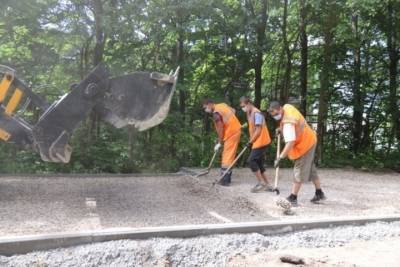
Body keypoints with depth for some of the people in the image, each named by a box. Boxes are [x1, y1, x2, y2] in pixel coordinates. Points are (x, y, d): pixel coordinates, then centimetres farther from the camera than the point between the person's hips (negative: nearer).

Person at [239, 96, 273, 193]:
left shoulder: (256, 113, -16)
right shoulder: (251, 113, 14)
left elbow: (258, 130, -19)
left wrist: (250, 142, -15)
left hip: (261, 142, -10)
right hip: (258, 142, 10)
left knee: (251, 161, -11)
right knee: (258, 163, 11)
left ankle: (261, 183, -2)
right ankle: (267, 185, 18)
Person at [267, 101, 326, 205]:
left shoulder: (288, 123, -33)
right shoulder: (287, 106, -6)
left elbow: (290, 143, -42)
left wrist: (280, 157, -43)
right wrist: (281, 129, 7)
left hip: (304, 144, -10)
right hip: (309, 140, 10)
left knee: (300, 170, -7)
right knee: (310, 168, 20)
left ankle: (293, 198, -3)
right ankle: (319, 193, 33)